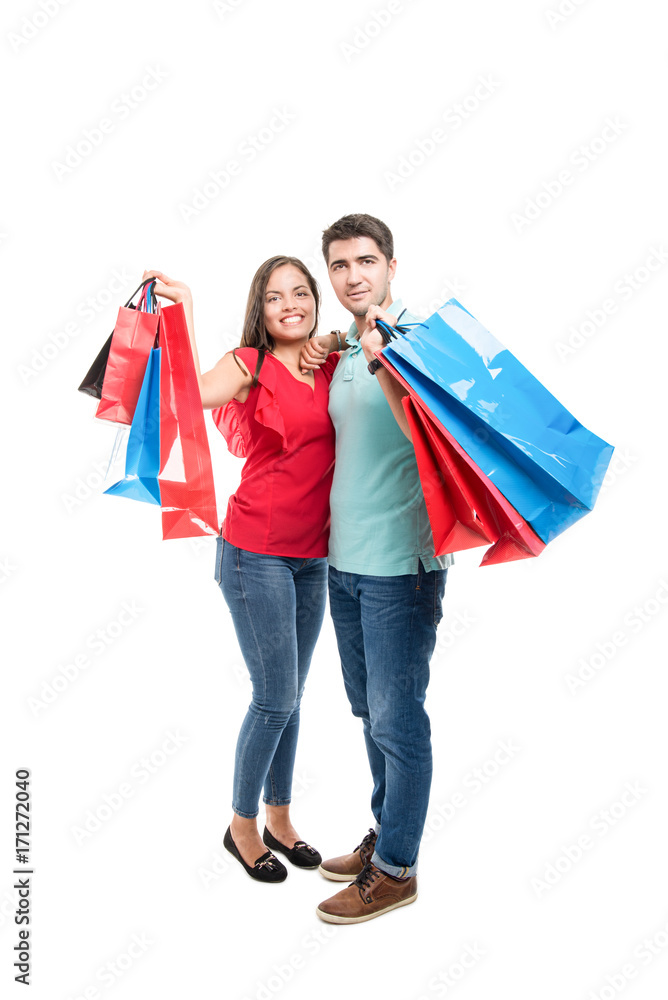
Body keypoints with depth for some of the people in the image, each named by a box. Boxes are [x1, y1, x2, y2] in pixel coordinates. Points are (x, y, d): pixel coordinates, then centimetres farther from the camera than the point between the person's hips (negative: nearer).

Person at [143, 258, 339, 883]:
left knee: (289, 695, 16)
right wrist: (181, 310, -24)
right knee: (276, 697, 1)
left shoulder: (334, 366, 8)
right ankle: (242, 826, 25)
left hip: (312, 557, 5)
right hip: (257, 552, -5)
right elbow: (191, 393, -24)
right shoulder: (248, 365, -6)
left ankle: (279, 818, 35)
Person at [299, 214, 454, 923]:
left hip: (400, 564, -8)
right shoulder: (342, 352, 12)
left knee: (397, 719, 3)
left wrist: (382, 360, -28)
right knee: (369, 711, 18)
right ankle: (384, 836, 35)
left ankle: (395, 869, 19)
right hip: (344, 559, 8)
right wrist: (313, 365, 8)